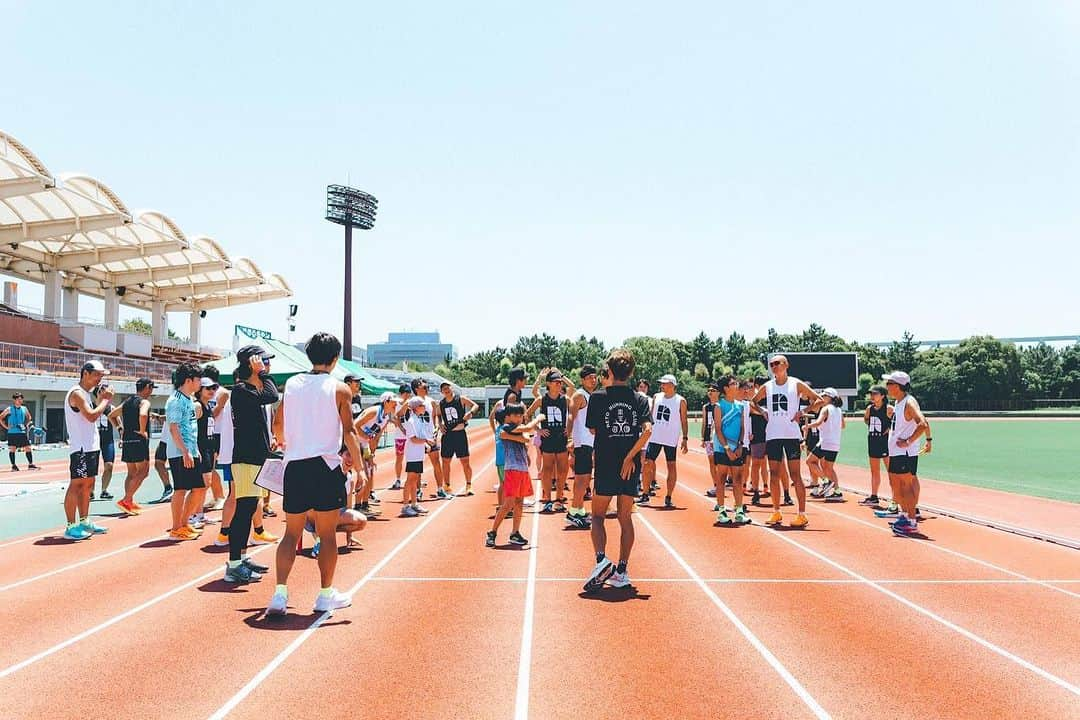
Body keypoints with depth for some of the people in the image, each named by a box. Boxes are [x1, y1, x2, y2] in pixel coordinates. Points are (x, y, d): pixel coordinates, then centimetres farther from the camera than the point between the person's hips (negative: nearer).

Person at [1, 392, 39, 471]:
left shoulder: (24, 409, 8)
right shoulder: (9, 409, -3)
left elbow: (29, 417, 25)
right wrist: (6, 427, -7)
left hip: (22, 432, 4)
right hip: (12, 432, -4)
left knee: (28, 448, 2)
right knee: (12, 449, 0)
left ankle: (31, 464, 8)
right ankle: (13, 466, 7)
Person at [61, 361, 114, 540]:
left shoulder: (86, 394, 18)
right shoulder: (76, 393, -13)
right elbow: (91, 416, -24)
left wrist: (101, 400, 11)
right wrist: (105, 399, -13)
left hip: (92, 446, 10)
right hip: (81, 448, -10)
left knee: (87, 484, 13)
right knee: (76, 484, -8)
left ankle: (84, 522, 20)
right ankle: (71, 527, -6)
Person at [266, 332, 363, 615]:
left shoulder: (292, 383, 7)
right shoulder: (340, 389, -4)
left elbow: (278, 424, 16)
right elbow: (349, 431, -8)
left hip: (294, 466, 4)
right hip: (326, 467, -3)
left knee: (291, 533, 11)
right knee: (327, 534, 8)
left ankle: (280, 594, 2)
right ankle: (326, 595, 16)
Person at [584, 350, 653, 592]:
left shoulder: (598, 397, -6)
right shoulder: (640, 399, 0)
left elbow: (593, 429, 3)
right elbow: (647, 430, -13)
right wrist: (630, 457, -11)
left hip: (606, 465, -2)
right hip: (631, 468, 3)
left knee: (598, 516, 11)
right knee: (625, 518, 13)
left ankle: (602, 560, -10)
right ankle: (621, 571, 15)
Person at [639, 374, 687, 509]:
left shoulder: (680, 401, -5)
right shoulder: (656, 397, 6)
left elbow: (683, 421, -2)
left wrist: (684, 438, -6)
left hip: (671, 439, -3)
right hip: (655, 437, 3)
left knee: (672, 466, 2)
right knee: (648, 464, 0)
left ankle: (668, 498, 10)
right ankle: (645, 495, 9)